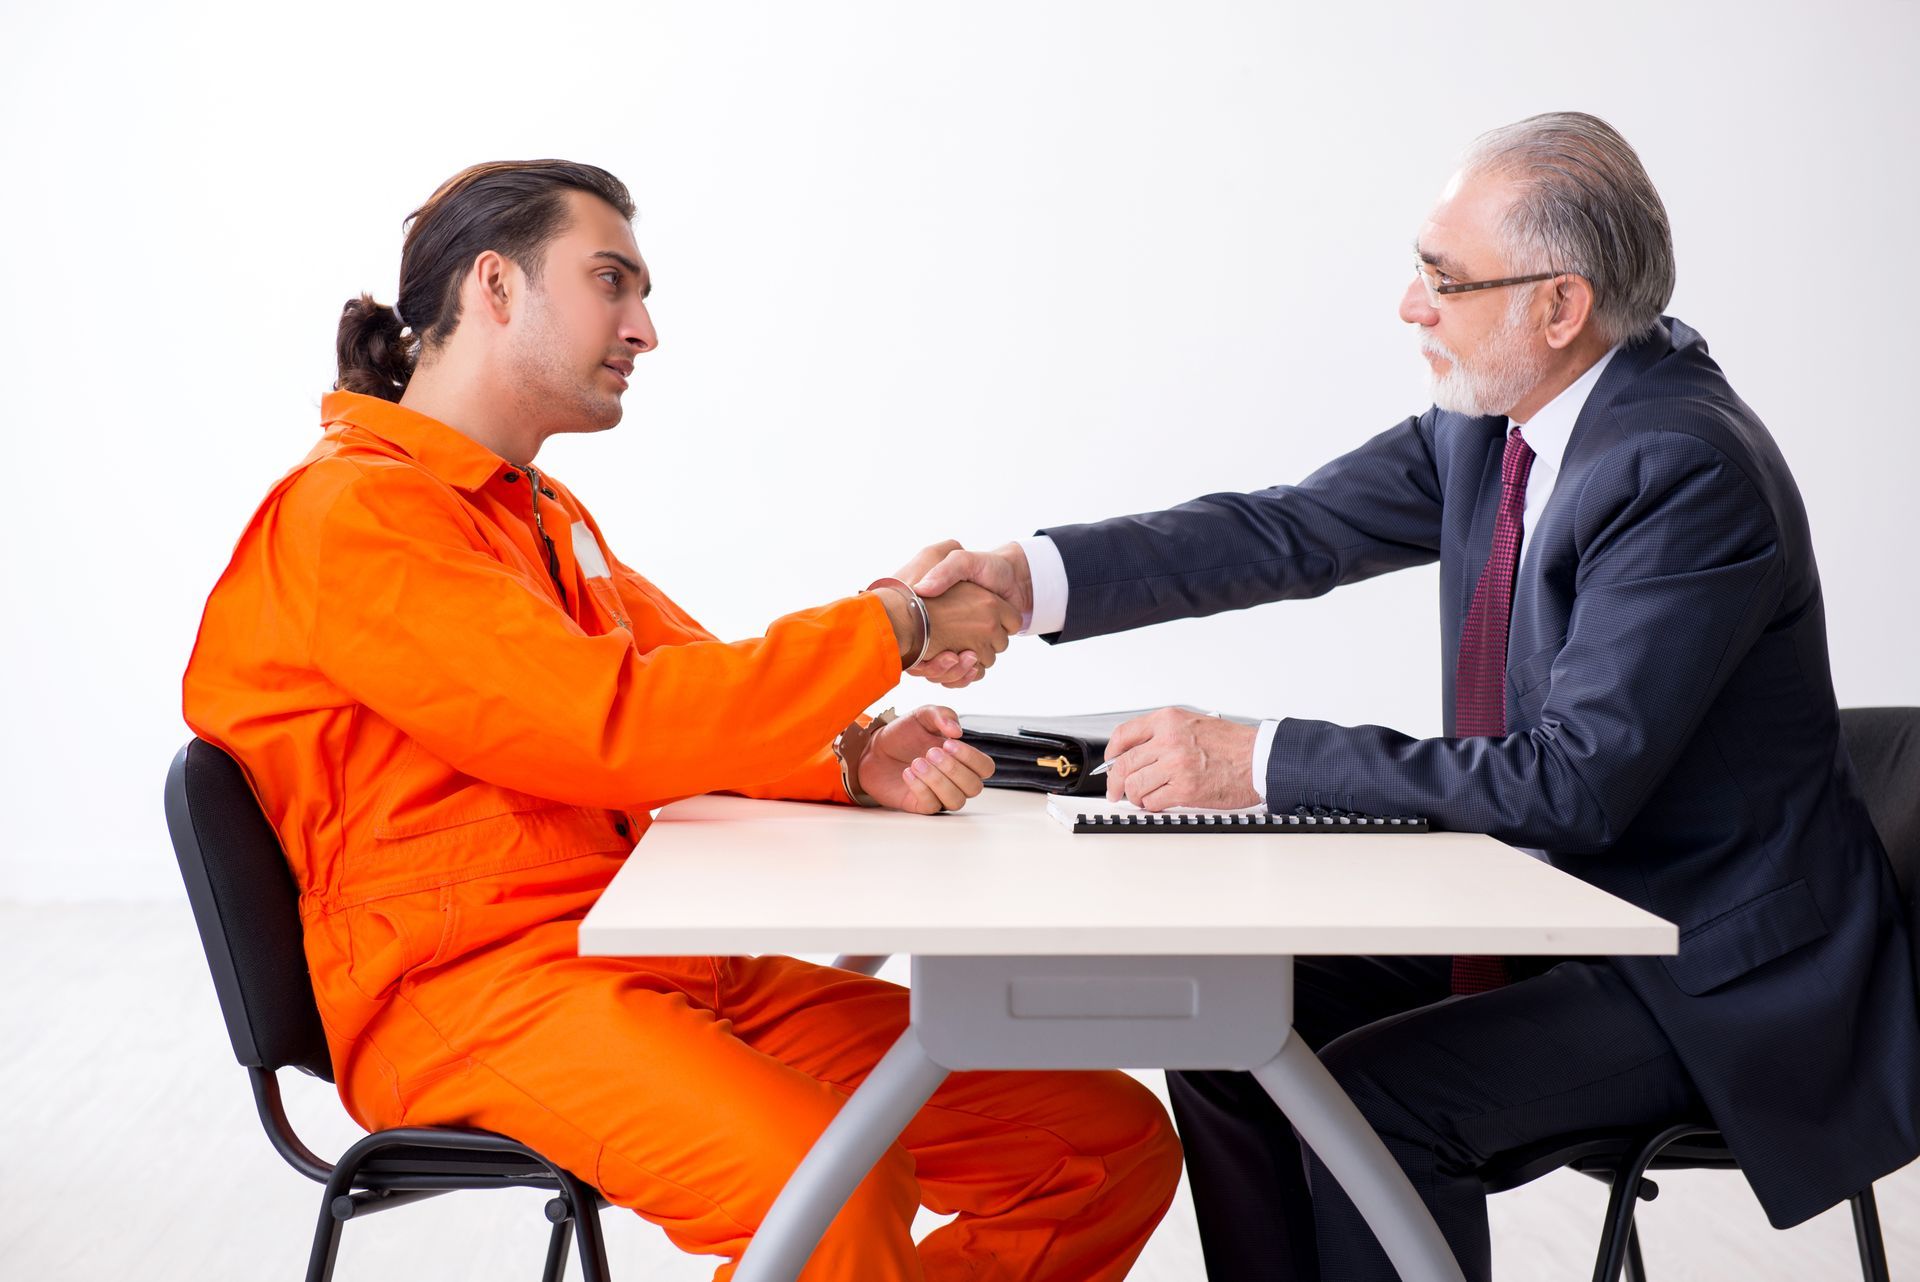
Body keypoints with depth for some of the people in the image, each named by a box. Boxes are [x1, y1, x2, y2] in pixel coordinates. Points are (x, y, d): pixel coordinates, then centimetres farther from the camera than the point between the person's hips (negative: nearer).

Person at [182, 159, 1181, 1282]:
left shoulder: (546, 514, 22)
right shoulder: (357, 513, -8)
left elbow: (697, 703, 17)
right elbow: (611, 731, -19)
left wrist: (854, 762, -6)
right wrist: (893, 625, -11)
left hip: (671, 961, 8)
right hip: (475, 986, -8)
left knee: (1114, 1140, -4)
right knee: (838, 1189, -35)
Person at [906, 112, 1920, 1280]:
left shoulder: (1690, 470, -25)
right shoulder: (1486, 426, 0)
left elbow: (1576, 780, -30)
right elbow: (1291, 532, -1)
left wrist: (1262, 764, -29)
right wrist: (1030, 578, -14)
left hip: (1716, 971, -8)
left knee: (1375, 1093, -25)